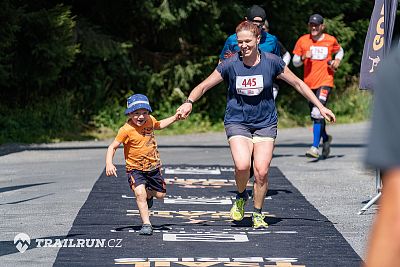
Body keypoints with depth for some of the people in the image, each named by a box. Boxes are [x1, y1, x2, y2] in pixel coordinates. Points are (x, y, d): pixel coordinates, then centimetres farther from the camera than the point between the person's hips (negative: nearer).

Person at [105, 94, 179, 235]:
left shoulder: (150, 120, -4)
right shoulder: (126, 130, -22)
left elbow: (158, 125, 22)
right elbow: (112, 147, -19)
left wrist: (175, 117, 17)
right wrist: (109, 164, -33)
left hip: (153, 166, 5)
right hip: (135, 169, -5)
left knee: (160, 194, 11)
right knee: (139, 193, -26)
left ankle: (148, 195, 47)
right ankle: (146, 224, -19)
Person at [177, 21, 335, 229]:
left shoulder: (272, 62, -8)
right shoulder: (229, 65, -10)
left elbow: (298, 84, 4)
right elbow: (203, 86, -3)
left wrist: (320, 107, 3)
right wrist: (189, 102, -23)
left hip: (265, 123, 1)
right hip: (237, 122, -1)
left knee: (261, 171, -11)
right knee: (242, 165, -24)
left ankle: (258, 214, 11)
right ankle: (241, 196, 8)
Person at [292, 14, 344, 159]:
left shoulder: (331, 40, 1)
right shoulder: (302, 41, 3)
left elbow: (339, 51, 22)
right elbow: (295, 62, 7)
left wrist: (337, 60, 1)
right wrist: (303, 57, -14)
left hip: (325, 82, -4)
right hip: (309, 83, 4)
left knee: (318, 113, -21)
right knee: (315, 116, 15)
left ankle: (315, 147, -26)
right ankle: (325, 139, 42)